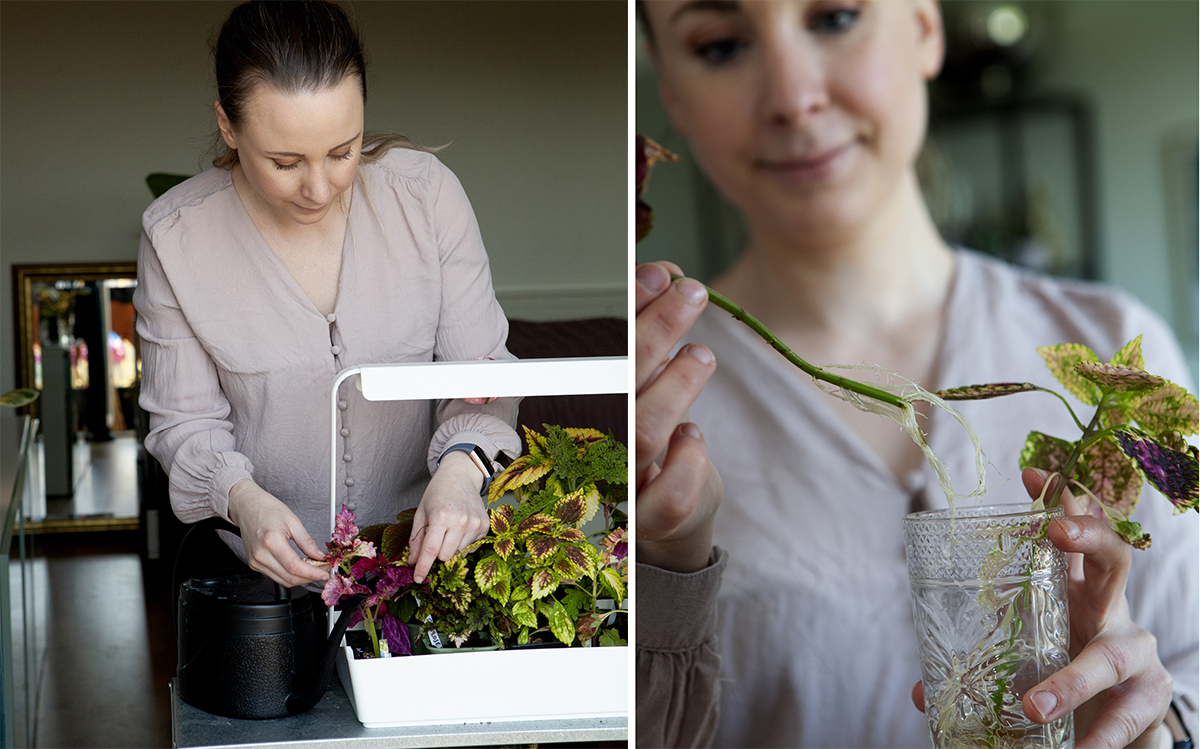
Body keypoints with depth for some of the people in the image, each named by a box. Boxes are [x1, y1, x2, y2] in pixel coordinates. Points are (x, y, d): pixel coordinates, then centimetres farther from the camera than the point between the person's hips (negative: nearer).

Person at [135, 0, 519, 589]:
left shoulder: (428, 192, -9)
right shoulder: (175, 237, -10)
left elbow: (481, 369, -3)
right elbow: (184, 421, -1)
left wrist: (460, 468, -24)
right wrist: (241, 498, -22)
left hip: (421, 540, 0)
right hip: (269, 558, 0)